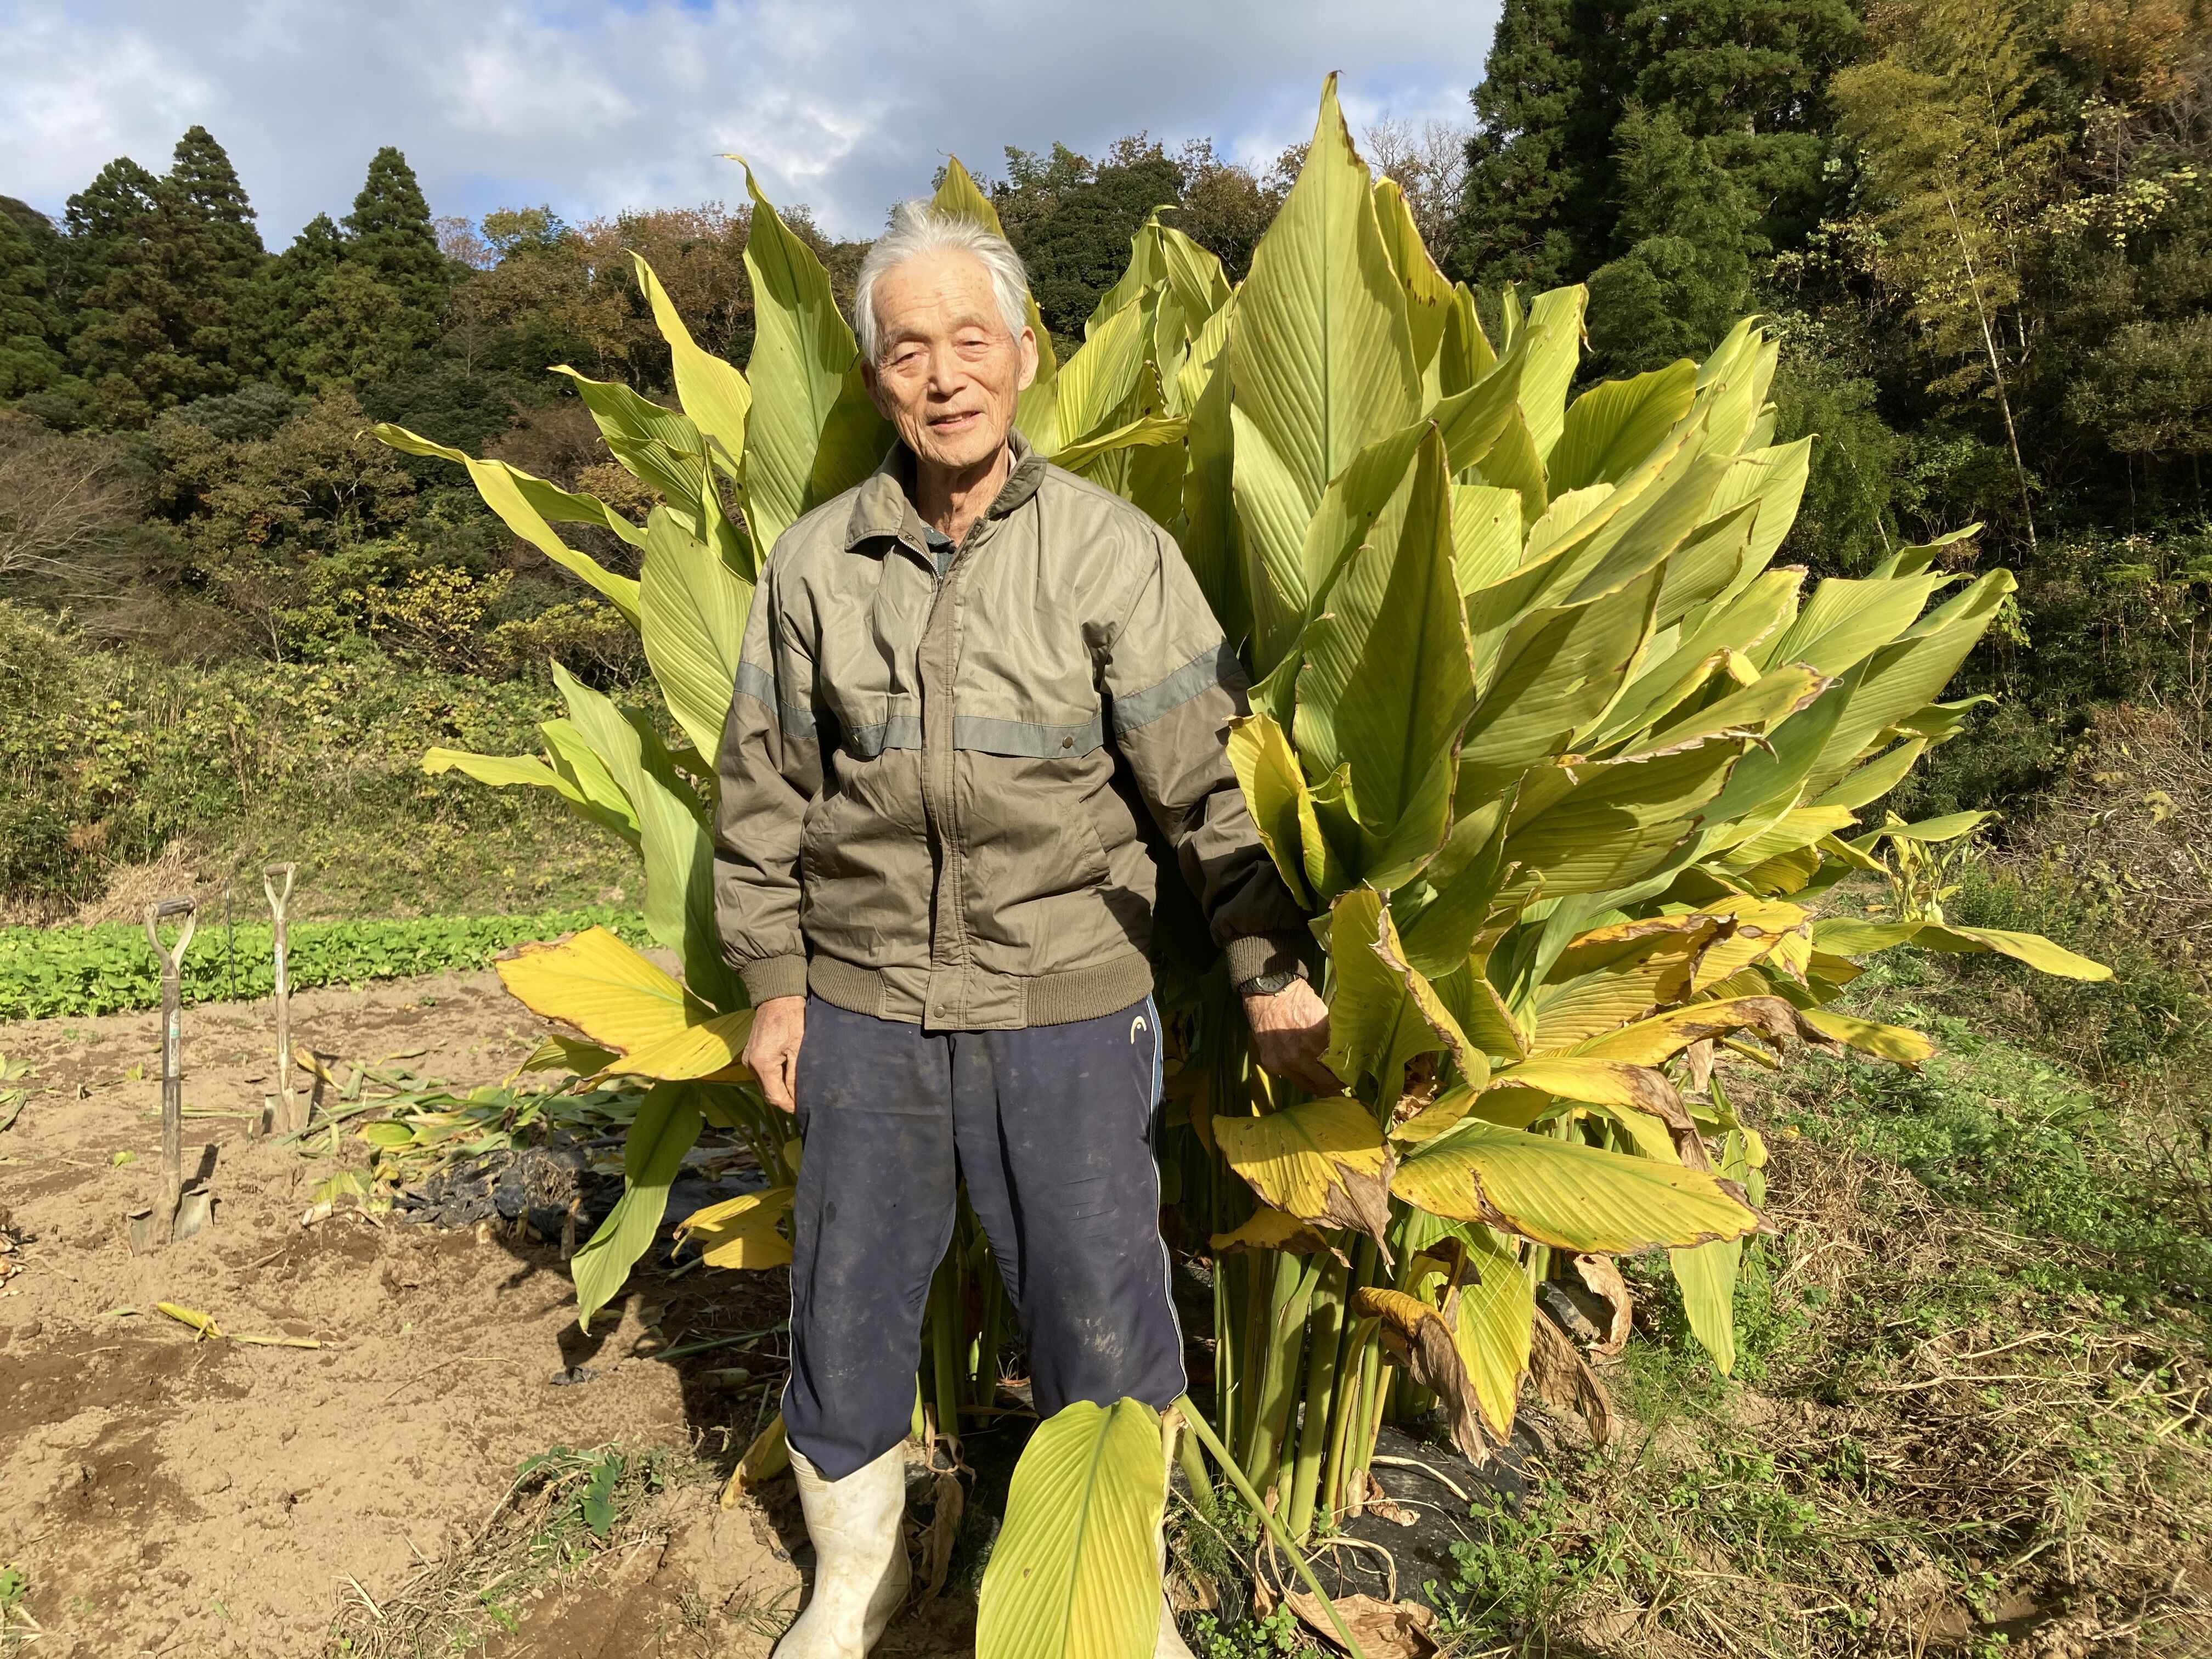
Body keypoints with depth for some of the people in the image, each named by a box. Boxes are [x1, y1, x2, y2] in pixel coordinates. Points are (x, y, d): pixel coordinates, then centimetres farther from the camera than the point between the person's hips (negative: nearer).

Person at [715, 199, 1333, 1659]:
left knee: (1099, 1309, 10)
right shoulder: (815, 563, 1)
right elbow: (766, 791, 8)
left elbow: (1210, 778, -5)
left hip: (1071, 1005, -2)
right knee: (849, 1304, 15)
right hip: (864, 1005, 3)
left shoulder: (1113, 550, -6)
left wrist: (1272, 970, -3)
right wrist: (772, 980, 8)